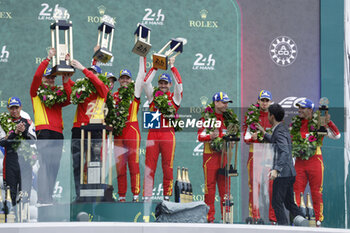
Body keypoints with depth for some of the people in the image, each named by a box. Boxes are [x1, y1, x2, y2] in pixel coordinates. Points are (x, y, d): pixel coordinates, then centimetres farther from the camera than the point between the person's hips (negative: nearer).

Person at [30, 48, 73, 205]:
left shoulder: (57, 94, 21)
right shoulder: (36, 92, 9)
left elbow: (69, 100, 2)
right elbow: (37, 75, -7)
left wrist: (66, 82, -4)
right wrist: (48, 58, -8)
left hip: (58, 132, 6)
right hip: (44, 130, -6)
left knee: (54, 166, 4)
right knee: (45, 164, -13)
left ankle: (48, 198, 8)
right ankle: (43, 199, -16)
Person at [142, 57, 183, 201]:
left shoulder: (174, 97, 10)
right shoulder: (153, 96, 14)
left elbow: (179, 84, -3)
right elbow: (146, 82, 4)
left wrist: (172, 67, 1)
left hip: (168, 134, -1)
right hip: (153, 134, 1)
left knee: (167, 167, -1)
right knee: (149, 165, -2)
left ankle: (167, 196, 5)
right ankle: (147, 197, -3)